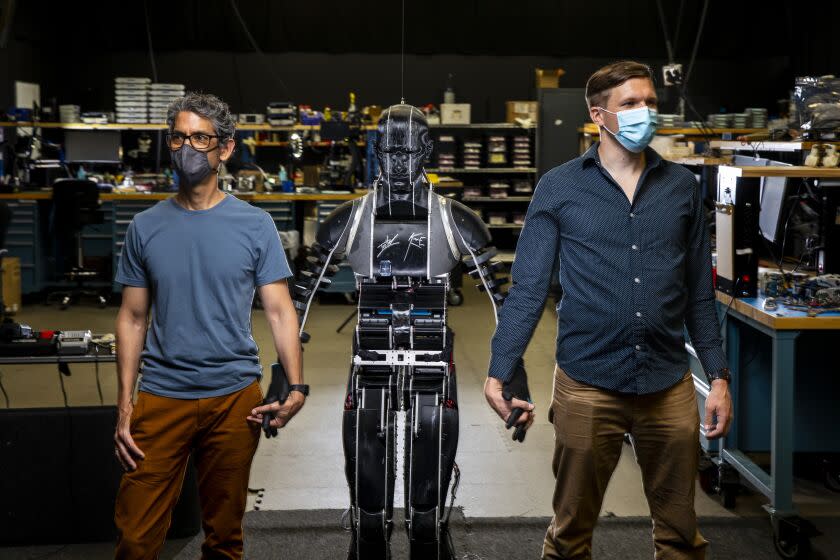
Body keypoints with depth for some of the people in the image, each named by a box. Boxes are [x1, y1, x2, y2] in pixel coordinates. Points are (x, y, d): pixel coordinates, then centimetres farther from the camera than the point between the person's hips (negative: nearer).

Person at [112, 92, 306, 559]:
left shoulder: (255, 226, 0)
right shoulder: (146, 227, 4)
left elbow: (280, 311, -1)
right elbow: (133, 319, 7)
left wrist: (296, 386, -14)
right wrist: (125, 404, 2)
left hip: (235, 397, 0)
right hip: (161, 397, 1)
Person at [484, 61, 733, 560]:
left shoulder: (682, 187, 6)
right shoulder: (559, 188, -1)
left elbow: (699, 291, 10)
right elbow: (528, 289, -3)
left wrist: (719, 376, 7)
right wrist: (499, 371, -12)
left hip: (670, 386, 2)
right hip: (586, 386, -2)